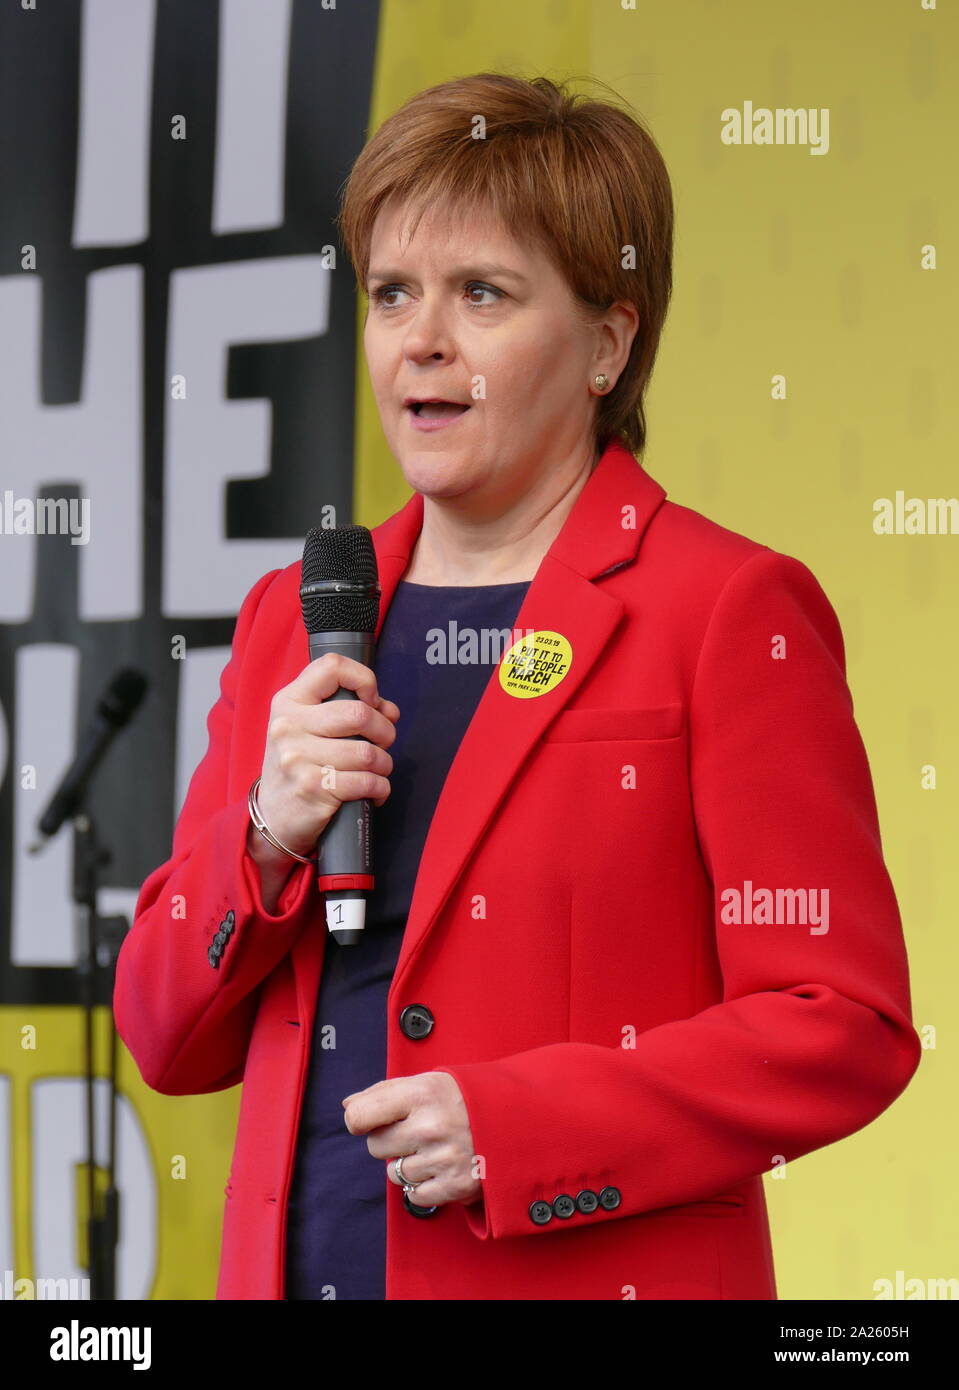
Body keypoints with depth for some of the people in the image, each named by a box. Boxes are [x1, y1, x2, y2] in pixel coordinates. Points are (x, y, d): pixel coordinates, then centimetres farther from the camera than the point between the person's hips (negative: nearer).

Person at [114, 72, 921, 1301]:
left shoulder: (730, 612, -6)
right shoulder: (295, 615, 11)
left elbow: (847, 1027, -11)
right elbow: (170, 1044, 11)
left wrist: (519, 1127, -18)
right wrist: (266, 845, -7)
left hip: (590, 1274, -5)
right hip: (298, 1265, 5)